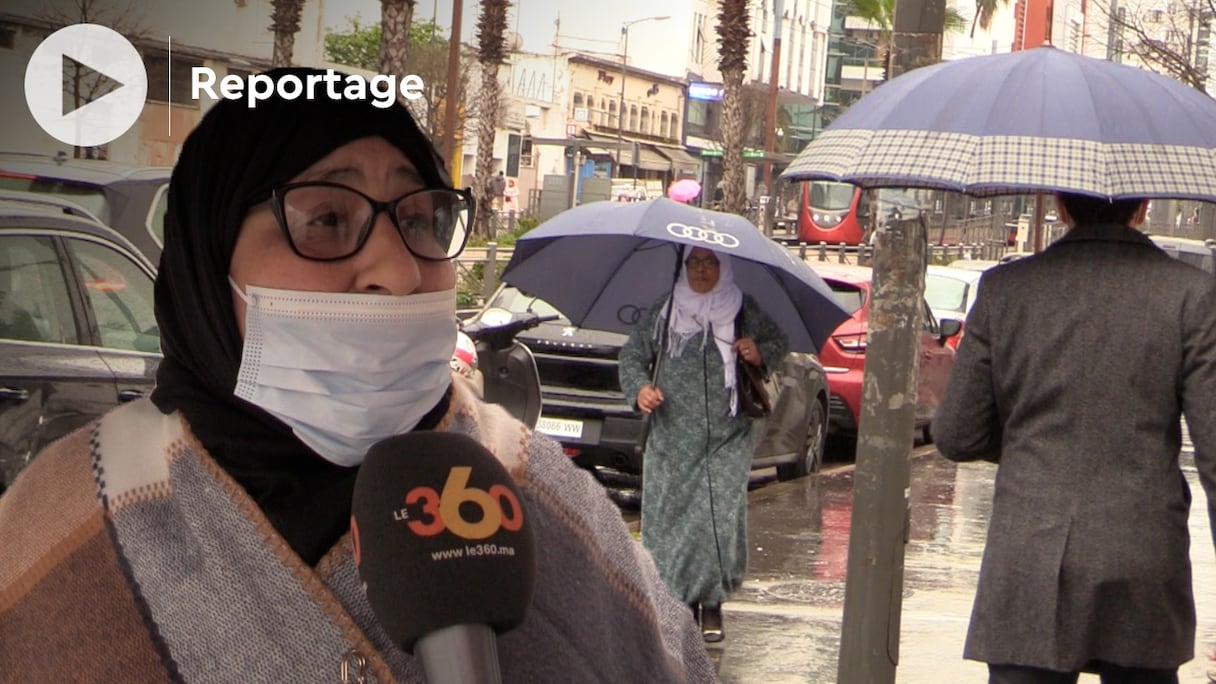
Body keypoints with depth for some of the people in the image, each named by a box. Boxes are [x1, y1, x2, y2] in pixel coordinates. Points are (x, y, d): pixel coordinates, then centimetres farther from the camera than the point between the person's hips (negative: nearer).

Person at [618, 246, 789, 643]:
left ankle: (712, 602, 2)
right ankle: (678, 601, 10)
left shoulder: (744, 312, 7)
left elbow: (777, 342, 21)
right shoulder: (663, 312, 7)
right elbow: (632, 354, 15)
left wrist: (761, 355, -2)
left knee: (722, 517, -11)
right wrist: (638, 388, -4)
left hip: (727, 438, -1)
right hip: (672, 438, 1)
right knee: (669, 516, -2)